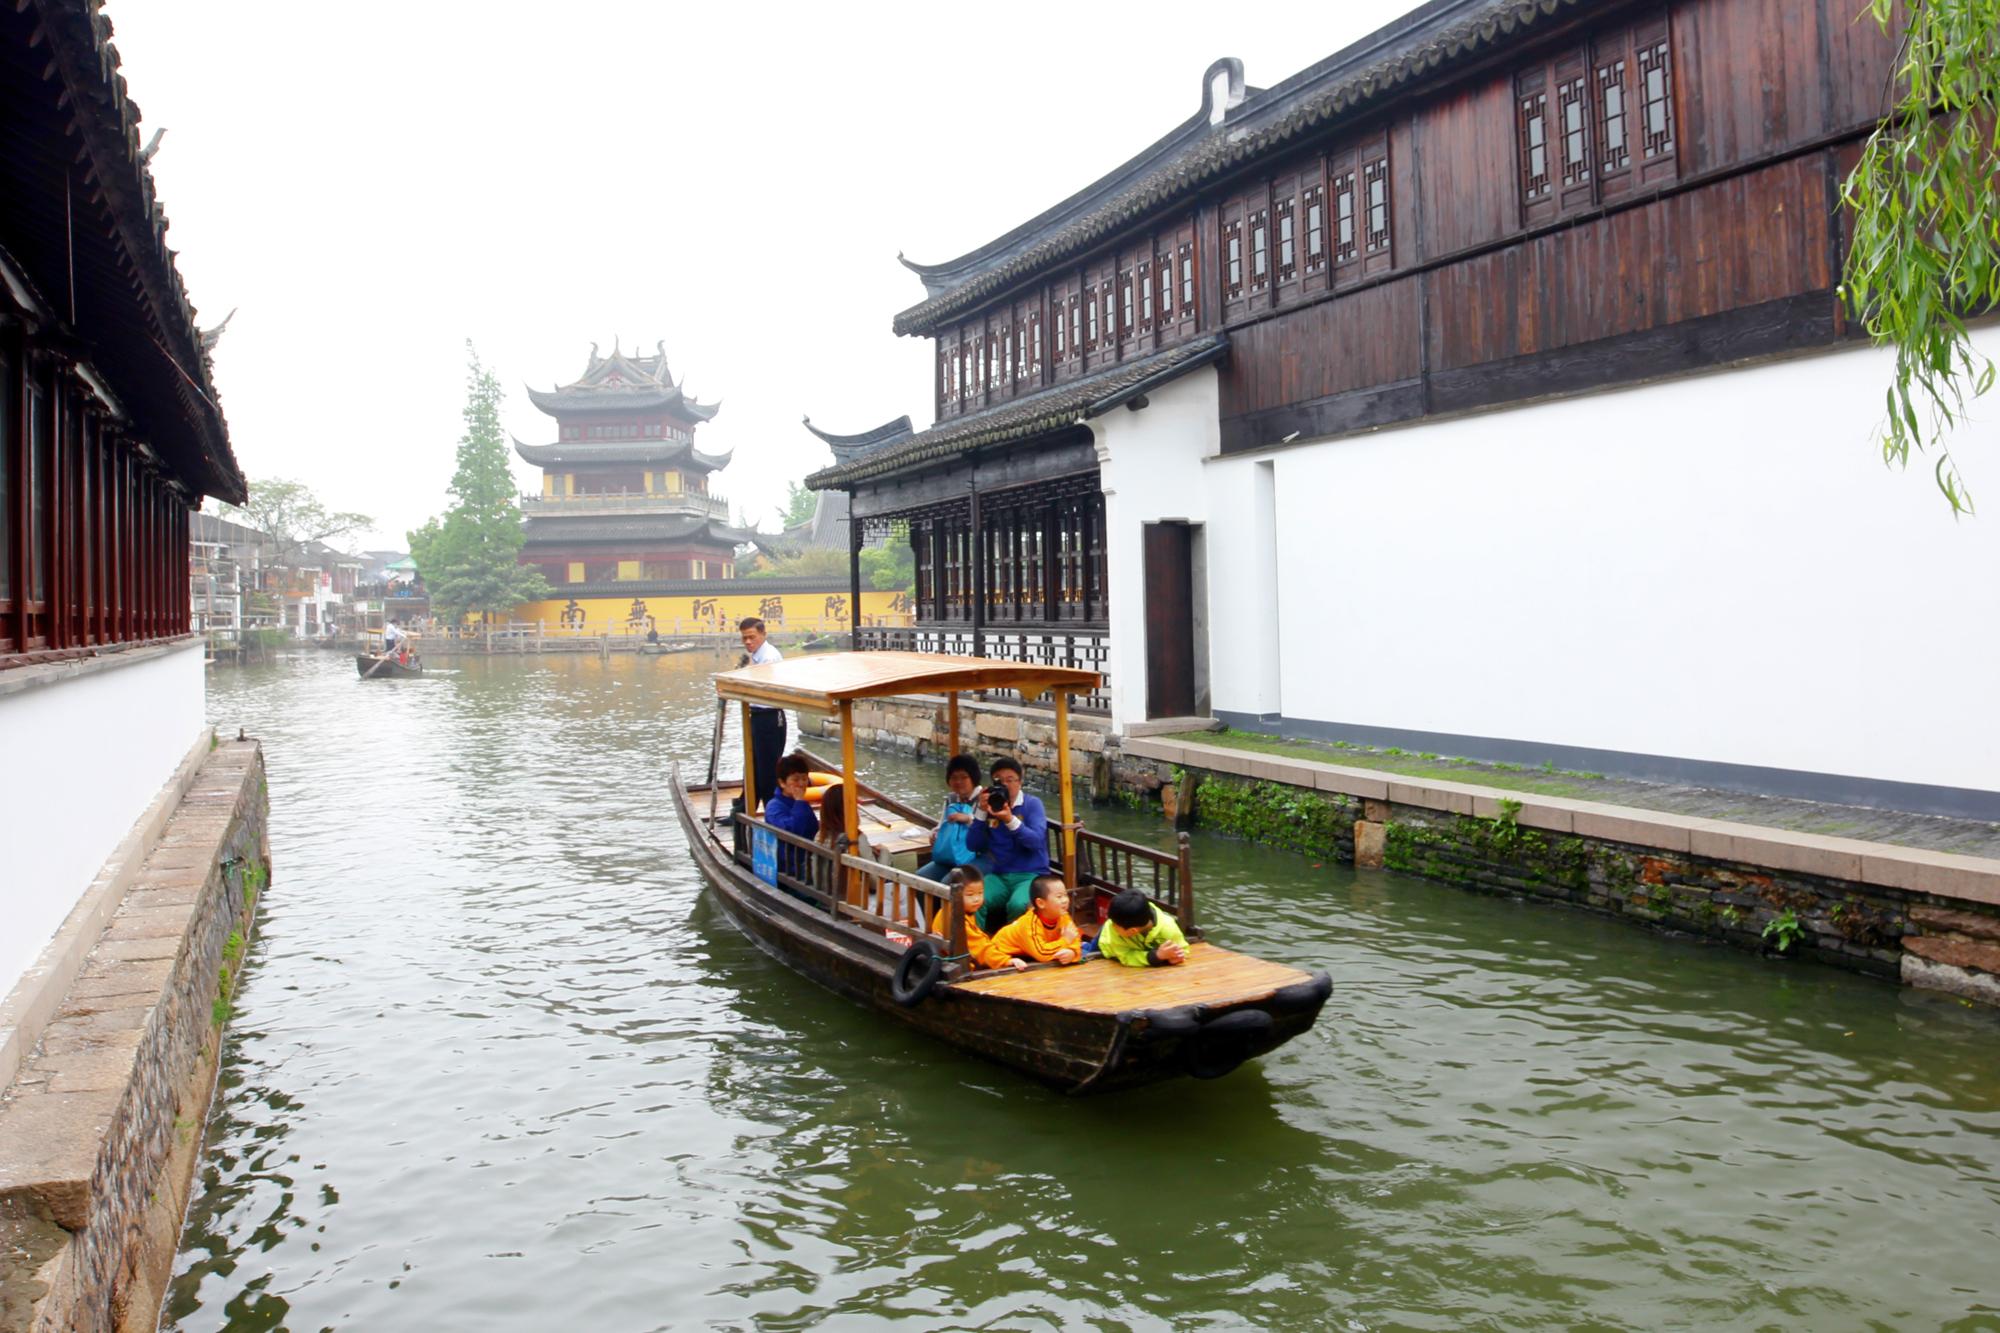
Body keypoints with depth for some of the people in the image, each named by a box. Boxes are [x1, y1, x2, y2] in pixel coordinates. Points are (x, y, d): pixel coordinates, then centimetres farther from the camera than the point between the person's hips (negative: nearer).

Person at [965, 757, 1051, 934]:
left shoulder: (1032, 804, -1)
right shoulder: (989, 804, 8)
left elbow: (1036, 841, -16)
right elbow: (973, 845, 1)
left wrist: (1010, 820, -29)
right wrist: (981, 812, -11)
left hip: (1030, 875, -2)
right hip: (998, 875, 3)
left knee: (1017, 905, -35)